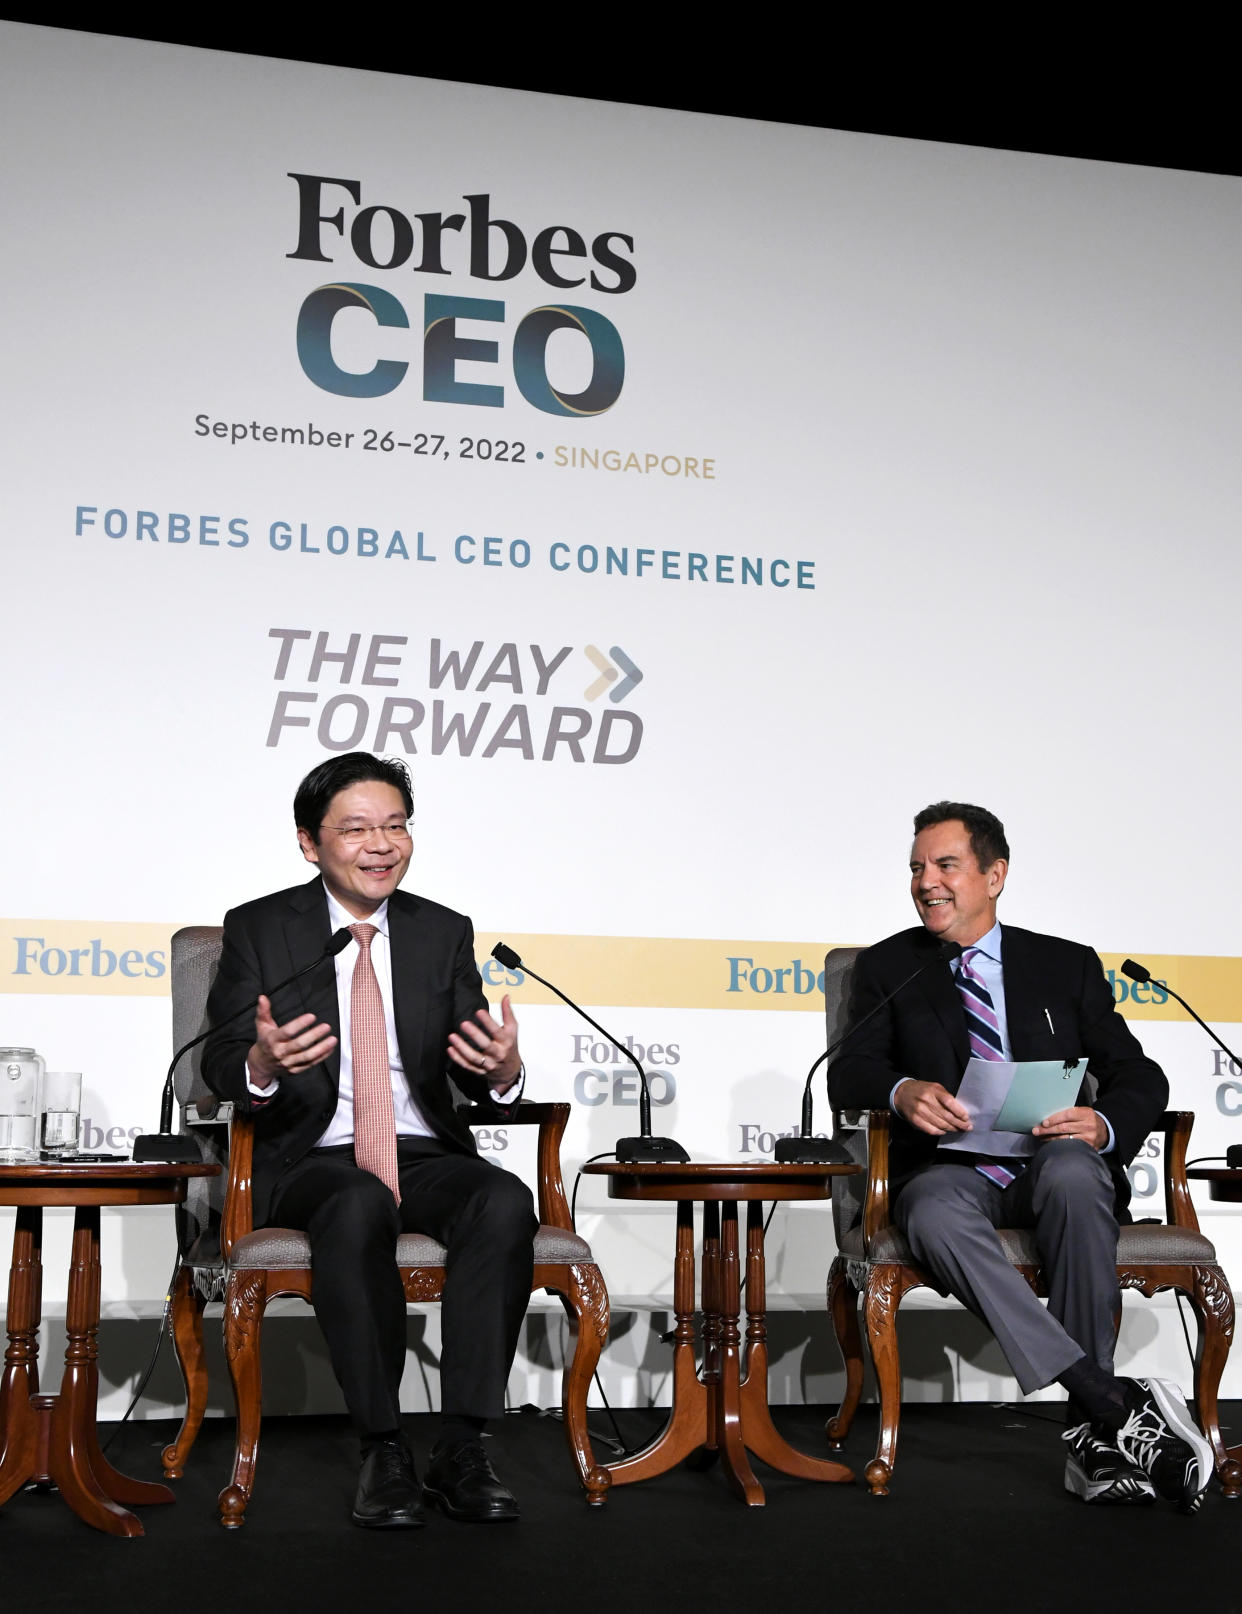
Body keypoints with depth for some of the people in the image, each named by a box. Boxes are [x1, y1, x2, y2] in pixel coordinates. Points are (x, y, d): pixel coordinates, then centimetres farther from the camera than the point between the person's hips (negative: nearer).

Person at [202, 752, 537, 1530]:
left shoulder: (445, 932, 11)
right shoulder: (258, 929, 4)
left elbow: (473, 1073, 6)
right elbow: (221, 1065, -3)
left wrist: (503, 1071, -21)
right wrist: (262, 1064, -28)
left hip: (425, 1157, 3)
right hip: (310, 1164, -2)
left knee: (506, 1199, -30)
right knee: (359, 1206, -37)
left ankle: (463, 1448, -26)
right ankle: (383, 1451, -27)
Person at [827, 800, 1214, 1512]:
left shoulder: (1069, 965, 17)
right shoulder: (888, 967, 16)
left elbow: (1140, 1076, 9)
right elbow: (850, 1072, 4)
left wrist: (1104, 1124, -15)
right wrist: (902, 1091, -21)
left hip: (1051, 1165, 0)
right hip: (950, 1167, 0)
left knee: (1073, 1174, -37)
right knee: (936, 1216, -37)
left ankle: (1095, 1435, -34)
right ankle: (1118, 1406, -39)